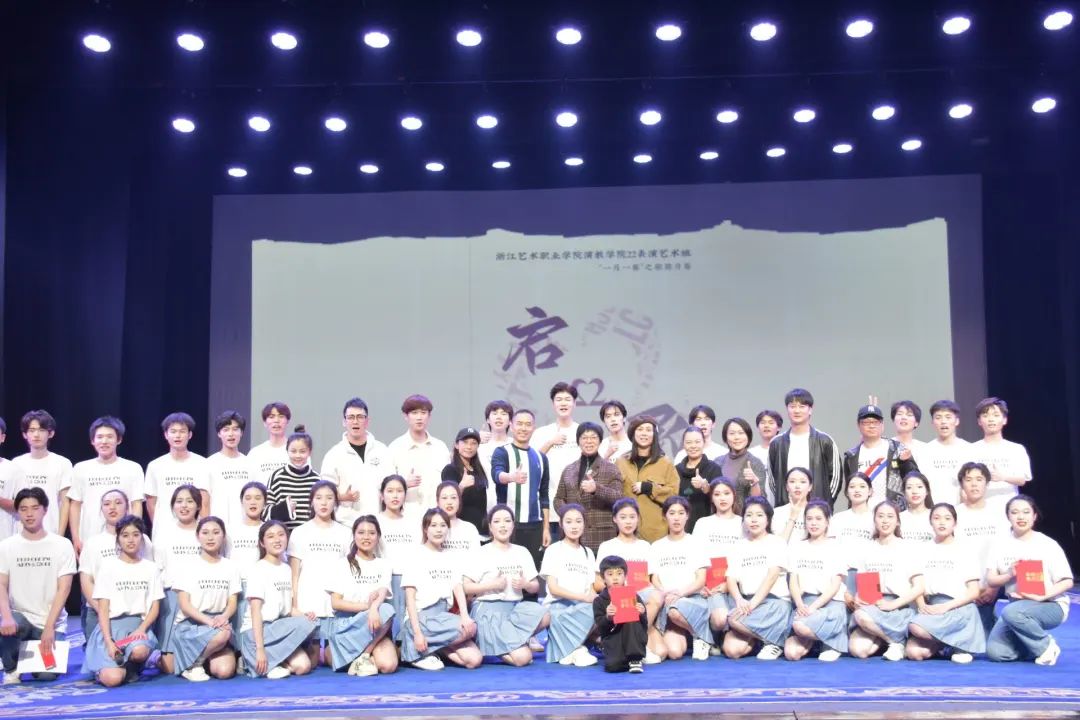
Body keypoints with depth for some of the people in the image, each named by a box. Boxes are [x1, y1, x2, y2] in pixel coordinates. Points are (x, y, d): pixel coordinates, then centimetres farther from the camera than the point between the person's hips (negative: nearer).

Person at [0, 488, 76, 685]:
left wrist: (49, 627, -15)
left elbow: (63, 589, -5)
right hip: (19, 616, 1)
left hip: (53, 623, -1)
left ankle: (46, 647, 19)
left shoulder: (62, 545, -2)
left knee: (47, 674, -17)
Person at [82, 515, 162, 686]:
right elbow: (103, 608, -1)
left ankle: (130, 668, 0)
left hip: (139, 623, 1)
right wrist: (109, 642, -15)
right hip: (112, 625, -1)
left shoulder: (150, 568, 10)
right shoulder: (108, 566, 4)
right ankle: (103, 667, 13)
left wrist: (141, 629, -15)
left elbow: (155, 607, 6)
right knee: (112, 679, -26)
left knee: (140, 651, -37)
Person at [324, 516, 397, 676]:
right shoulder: (343, 564, 5)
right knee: (386, 610, -32)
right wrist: (366, 606, -14)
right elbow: (335, 603, -2)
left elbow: (382, 593, -8)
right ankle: (362, 656, -13)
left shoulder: (384, 565, 12)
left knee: (388, 665, -31)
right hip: (346, 624, -1)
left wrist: (374, 608, -32)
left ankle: (363, 655, -2)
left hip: (374, 625, 1)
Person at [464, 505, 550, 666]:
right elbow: (466, 588, -5)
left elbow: (536, 587, 13)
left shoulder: (522, 552, 11)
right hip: (489, 609, -5)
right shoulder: (483, 553, -2)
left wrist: (525, 584, -9)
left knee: (543, 616, -27)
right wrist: (492, 585, -15)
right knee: (523, 658, -22)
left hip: (515, 606, 5)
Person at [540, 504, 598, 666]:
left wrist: (596, 599, -13)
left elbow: (590, 588, 11)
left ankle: (569, 648, -16)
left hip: (582, 606, 5)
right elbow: (553, 588, -8)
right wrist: (583, 597, -17)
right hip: (557, 605, -5)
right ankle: (576, 648, -16)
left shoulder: (588, 553, 17)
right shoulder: (554, 550, 1)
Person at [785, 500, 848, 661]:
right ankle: (813, 639, 10)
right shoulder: (798, 548, 15)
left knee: (801, 625, -35)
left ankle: (834, 641, -6)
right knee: (791, 653, -21)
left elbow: (835, 585, -4)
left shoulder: (835, 547, 3)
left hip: (830, 603, -3)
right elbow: (793, 582, 7)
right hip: (804, 603, 3)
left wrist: (814, 607, -17)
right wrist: (800, 605, -13)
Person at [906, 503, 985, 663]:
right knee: (913, 652, -22)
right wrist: (922, 606, -11)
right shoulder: (924, 551, 13)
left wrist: (946, 607, -15)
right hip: (931, 610, 3)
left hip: (958, 608, -3)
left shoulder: (965, 552, 4)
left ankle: (959, 644, -7)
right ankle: (945, 642, 5)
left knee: (916, 627, -32)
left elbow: (974, 592, -2)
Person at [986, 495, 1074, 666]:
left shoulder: (1048, 545, -7)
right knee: (995, 651, -14)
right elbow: (991, 579, 1)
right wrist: (1009, 575, -19)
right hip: (1017, 604, 4)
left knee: (1012, 612, -36)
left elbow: (1067, 581, -8)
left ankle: (1046, 645, -9)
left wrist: (1043, 596, -23)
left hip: (1050, 605, -4)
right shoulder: (1002, 544, 3)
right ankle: (1034, 644, 16)